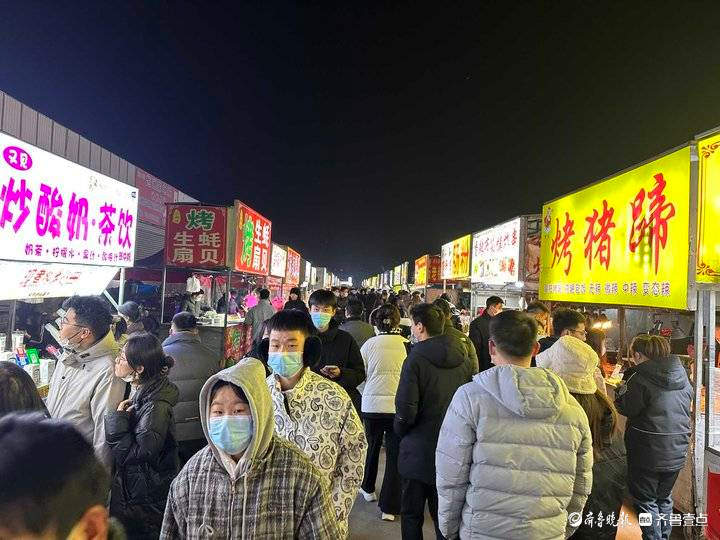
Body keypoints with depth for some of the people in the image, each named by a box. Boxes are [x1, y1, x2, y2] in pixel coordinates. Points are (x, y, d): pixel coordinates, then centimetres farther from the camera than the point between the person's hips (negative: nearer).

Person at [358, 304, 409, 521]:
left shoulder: (369, 344, -5)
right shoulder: (407, 345, -9)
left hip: (372, 404, 2)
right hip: (398, 406, -1)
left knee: (372, 447, 22)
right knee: (395, 454, 7)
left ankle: (368, 489, 41)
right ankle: (389, 507, 11)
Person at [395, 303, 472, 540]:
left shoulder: (416, 359, -18)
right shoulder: (462, 358, -3)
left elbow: (406, 410, -19)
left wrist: (400, 431, 1)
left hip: (419, 450, -4)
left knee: (412, 515, 13)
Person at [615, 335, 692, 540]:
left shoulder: (640, 378, -19)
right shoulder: (683, 377, 3)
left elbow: (627, 409, -16)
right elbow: (687, 403, 17)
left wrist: (624, 385, -3)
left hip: (648, 454, -7)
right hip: (677, 452, 7)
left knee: (646, 501, 9)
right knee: (664, 498, 24)